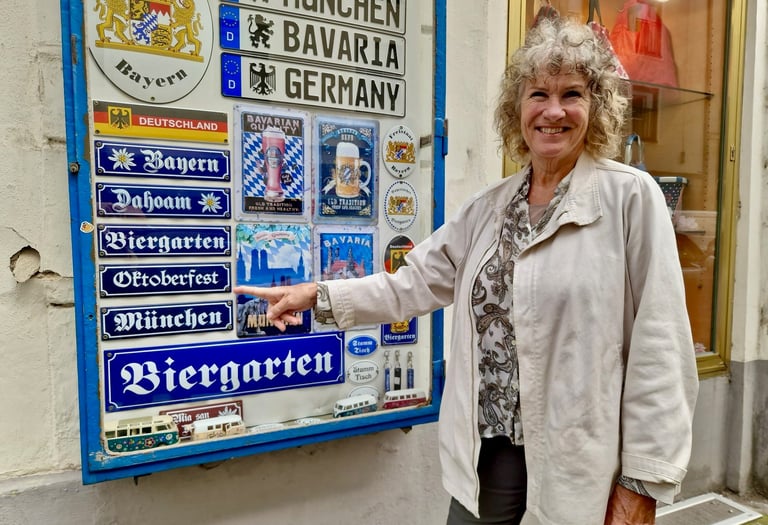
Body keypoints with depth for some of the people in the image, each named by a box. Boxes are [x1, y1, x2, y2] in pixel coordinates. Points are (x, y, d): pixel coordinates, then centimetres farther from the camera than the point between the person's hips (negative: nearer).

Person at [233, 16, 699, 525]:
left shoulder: (631, 196, -10)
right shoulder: (489, 205, 5)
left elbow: (659, 350, -12)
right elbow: (417, 281, 8)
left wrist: (643, 481, -10)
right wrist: (320, 295, 0)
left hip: (579, 464, -4)